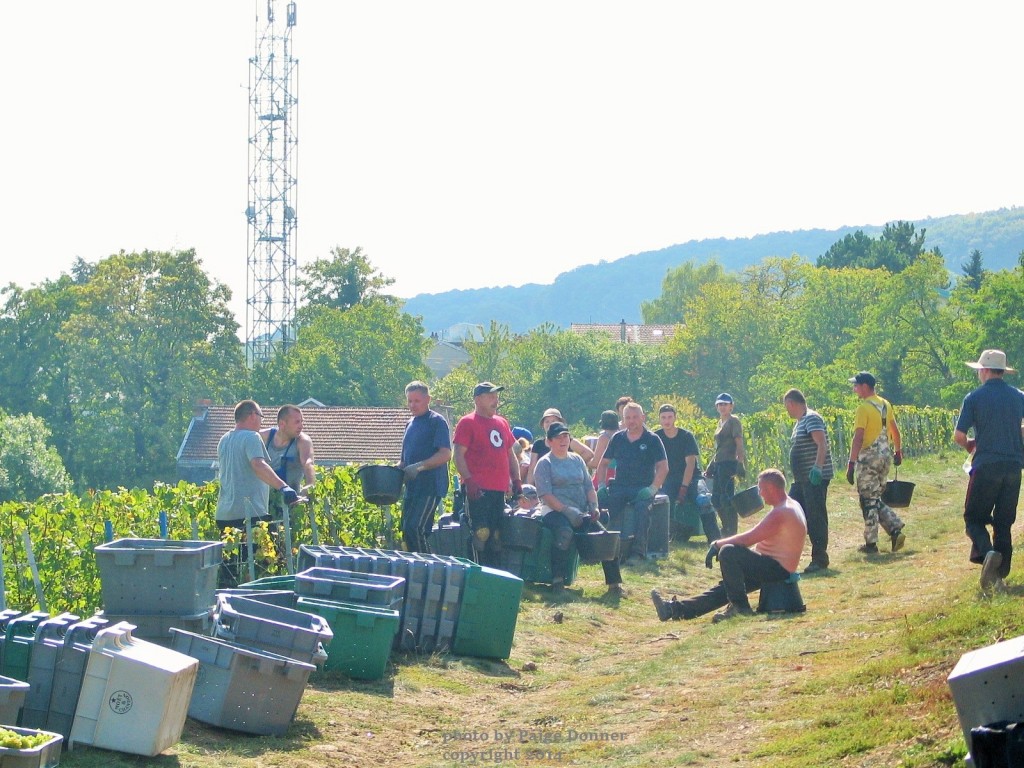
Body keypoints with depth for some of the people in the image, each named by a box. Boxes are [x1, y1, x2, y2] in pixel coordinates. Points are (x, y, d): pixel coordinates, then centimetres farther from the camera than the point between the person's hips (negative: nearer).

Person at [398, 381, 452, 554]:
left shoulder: (436, 421, -6)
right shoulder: (411, 423, 18)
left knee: (415, 528, -18)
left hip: (430, 487, -8)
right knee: (407, 530, 6)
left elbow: (445, 454, -16)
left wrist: (419, 466, -25)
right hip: (412, 487, 8)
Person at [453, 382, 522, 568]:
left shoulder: (502, 423, 18)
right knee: (481, 532, -11)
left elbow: (510, 454, 24)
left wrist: (516, 481, 14)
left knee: (496, 534, 9)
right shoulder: (467, 422, -3)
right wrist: (468, 480, -19)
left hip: (499, 489, 7)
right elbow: (459, 455, -10)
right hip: (478, 489, -7)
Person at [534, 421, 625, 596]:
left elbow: (589, 487, 19)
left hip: (581, 513, 5)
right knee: (565, 532, -38)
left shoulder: (577, 460, 20)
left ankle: (614, 583, -14)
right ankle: (557, 581, -36)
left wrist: (594, 507, 0)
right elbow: (546, 495, -9)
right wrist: (566, 510, -21)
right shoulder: (545, 463, 2)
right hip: (554, 511, -5)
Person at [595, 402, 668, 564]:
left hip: (643, 488, -3)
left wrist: (652, 489, -15)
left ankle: (637, 551, -30)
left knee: (642, 505, -35)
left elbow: (663, 467, -3)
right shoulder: (617, 438, 13)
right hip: (619, 487, 3)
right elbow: (603, 463, 20)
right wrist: (601, 486, 6)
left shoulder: (652, 440, 2)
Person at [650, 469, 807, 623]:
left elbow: (748, 539, -22)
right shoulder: (791, 506, 16)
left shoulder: (781, 513, -19)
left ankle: (740, 606, -18)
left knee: (728, 553, -22)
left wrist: (717, 544, -11)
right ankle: (677, 608, 4)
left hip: (776, 568, -11)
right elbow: (756, 539, 20)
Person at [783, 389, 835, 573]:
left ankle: (820, 559, 0)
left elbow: (822, 444, -24)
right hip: (801, 480, 10)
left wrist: (817, 468, -34)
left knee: (816, 518, -6)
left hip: (815, 478, -10)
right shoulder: (799, 423, 18)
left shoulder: (812, 419, -13)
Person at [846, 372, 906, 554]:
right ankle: (896, 530, 4)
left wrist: (851, 464, -19)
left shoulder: (864, 408, -15)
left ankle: (871, 544, 3)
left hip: (868, 458, -8)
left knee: (868, 501, 0)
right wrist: (898, 452, 29)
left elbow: (858, 438, -19)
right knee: (876, 499, 18)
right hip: (885, 455, 8)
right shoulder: (885, 405, 10)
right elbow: (895, 431, 18)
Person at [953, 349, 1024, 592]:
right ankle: (1000, 574, 9)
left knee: (974, 518, 4)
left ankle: (987, 552, -25)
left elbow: (959, 436, -5)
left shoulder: (974, 398, -4)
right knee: (1004, 521, 11)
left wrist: (970, 445, 16)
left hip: (986, 465, -4)